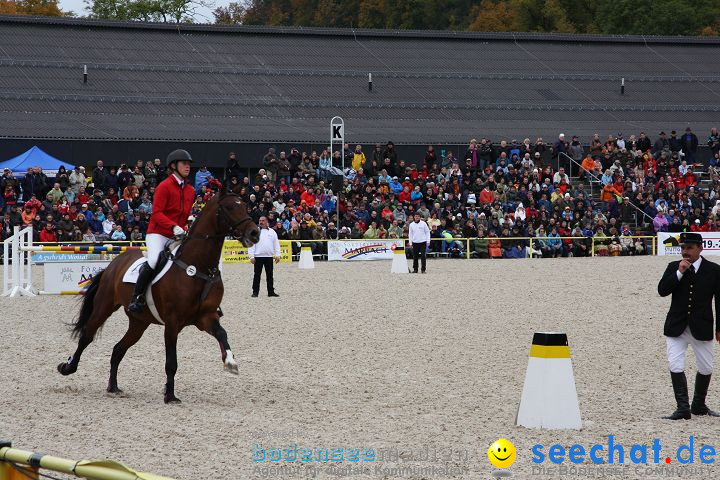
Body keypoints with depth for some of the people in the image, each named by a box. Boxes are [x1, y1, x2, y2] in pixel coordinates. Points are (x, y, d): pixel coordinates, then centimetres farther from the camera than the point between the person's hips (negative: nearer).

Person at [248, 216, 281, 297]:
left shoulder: (272, 232, 11)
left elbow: (276, 244, 12)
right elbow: (251, 244, -2)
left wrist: (277, 255, 3)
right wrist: (251, 256, -10)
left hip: (269, 257, 3)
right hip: (258, 256, -3)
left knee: (270, 275, 7)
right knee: (257, 275, 1)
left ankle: (271, 292, 12)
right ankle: (255, 292, 5)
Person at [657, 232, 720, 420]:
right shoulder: (674, 267, 4)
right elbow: (662, 290, -8)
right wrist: (680, 272, -17)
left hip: (701, 327, 0)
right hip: (677, 327, 0)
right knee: (676, 366, -11)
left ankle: (699, 405, 26)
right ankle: (683, 408, -8)